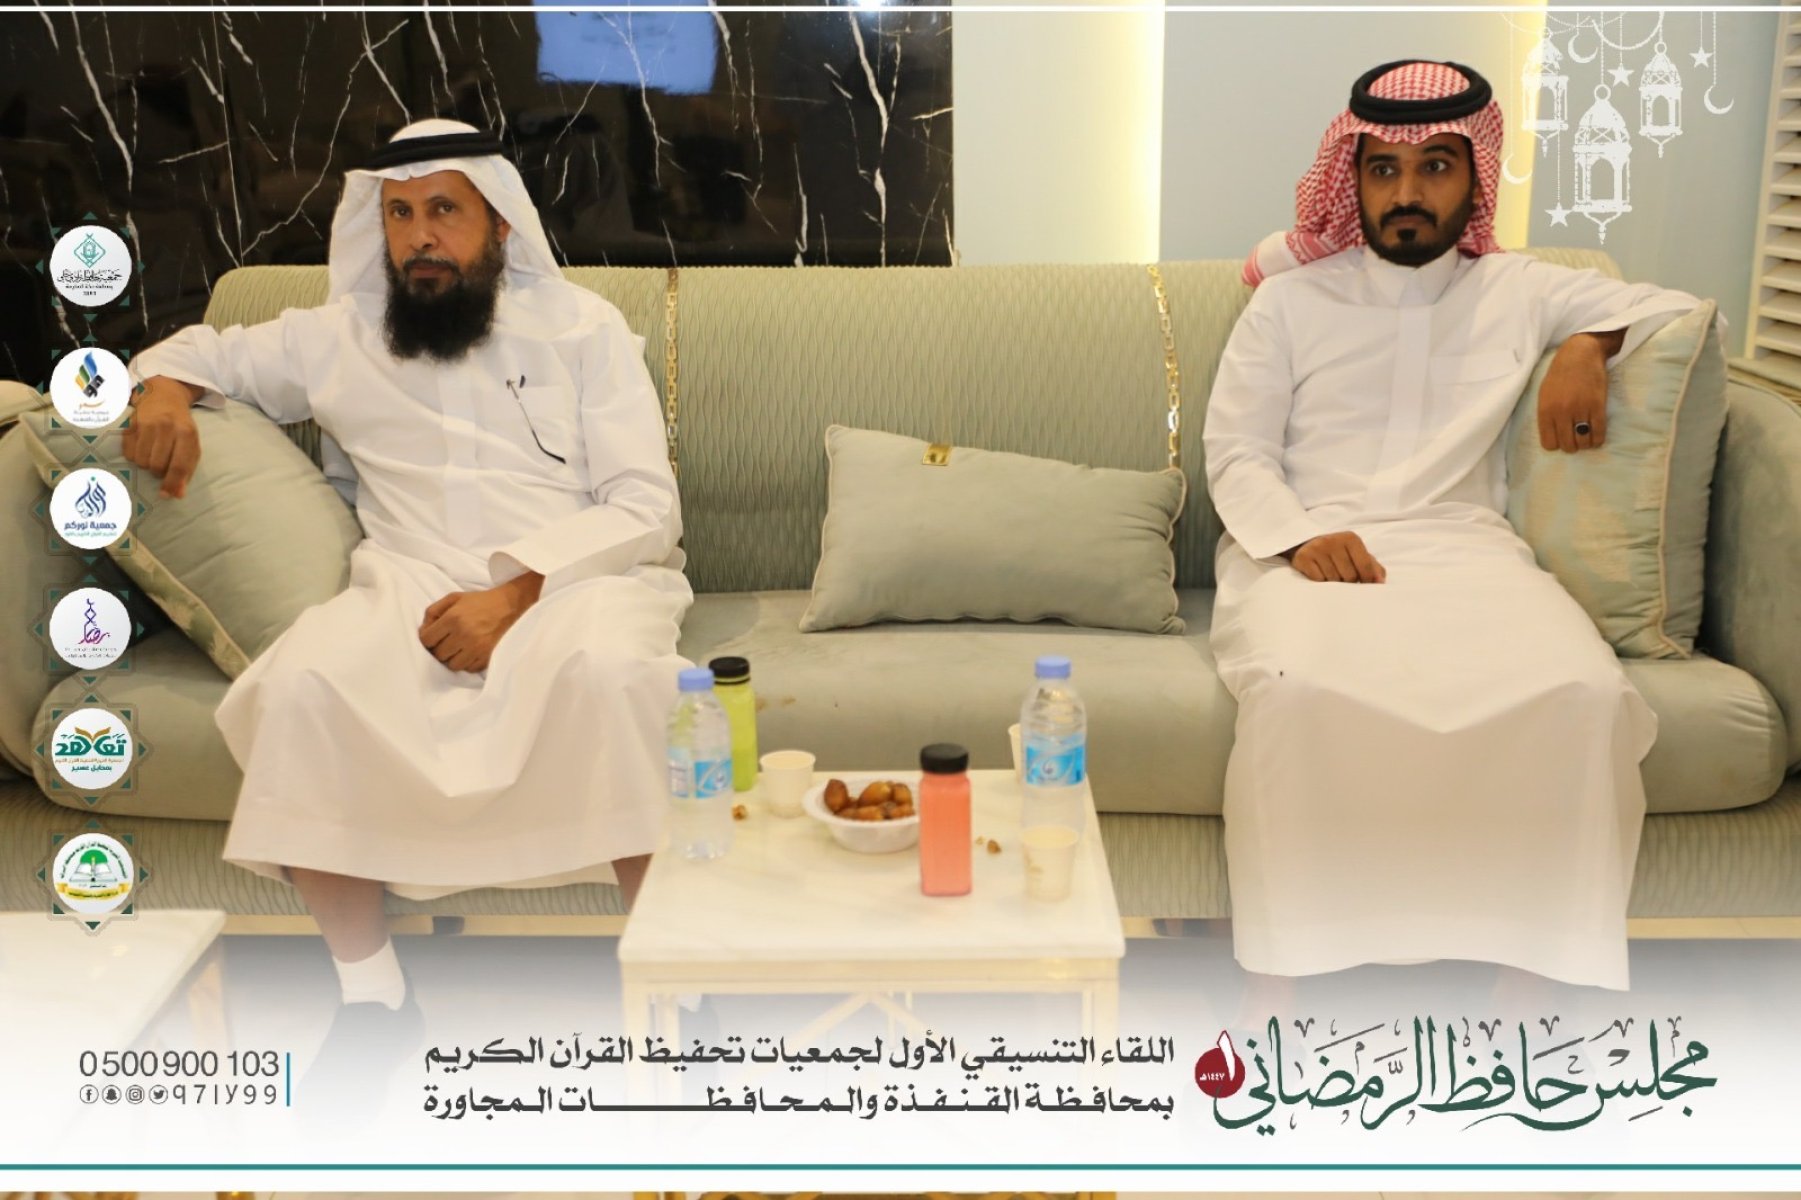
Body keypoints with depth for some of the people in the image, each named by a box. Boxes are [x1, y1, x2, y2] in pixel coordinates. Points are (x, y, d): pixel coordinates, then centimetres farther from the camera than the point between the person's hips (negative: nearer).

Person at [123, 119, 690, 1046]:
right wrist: (162, 390, 4)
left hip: (579, 581, -2)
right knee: (303, 677, -30)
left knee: (611, 665, -38)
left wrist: (516, 593, -16)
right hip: (412, 590, 3)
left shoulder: (580, 325, 9)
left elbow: (645, 506, 0)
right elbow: (206, 351, 31)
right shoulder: (340, 337, 18)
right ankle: (369, 992, -16)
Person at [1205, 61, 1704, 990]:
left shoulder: (1517, 292, 21)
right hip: (1303, 551, -2)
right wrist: (1300, 536, -14)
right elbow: (1235, 453, 7)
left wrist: (1587, 346, 6)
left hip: (1459, 545, 2)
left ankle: (1544, 958, -19)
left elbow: (1673, 305, 29)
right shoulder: (1291, 297, 14)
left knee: (1583, 691, -30)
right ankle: (1302, 964, -27)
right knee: (1304, 689, -38)